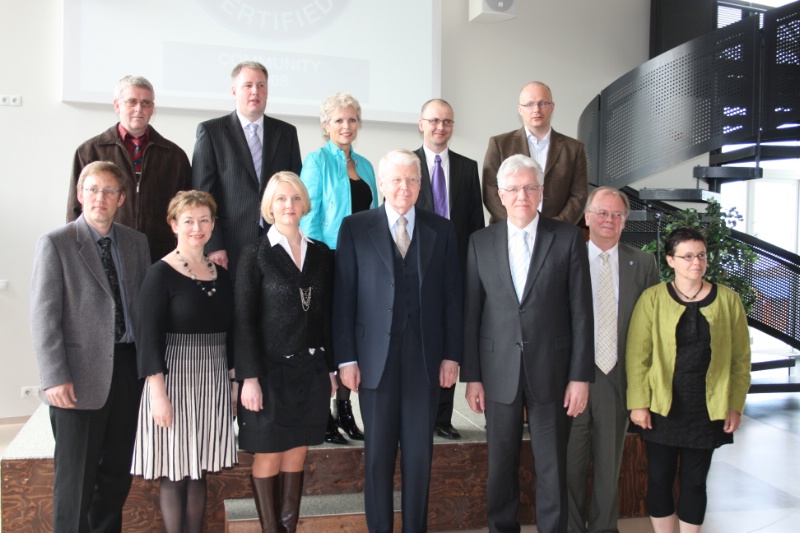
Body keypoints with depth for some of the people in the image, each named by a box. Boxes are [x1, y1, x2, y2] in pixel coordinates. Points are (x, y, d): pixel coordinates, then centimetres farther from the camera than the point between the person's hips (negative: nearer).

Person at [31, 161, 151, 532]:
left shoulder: (136, 243, 9)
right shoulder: (55, 243, -4)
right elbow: (43, 317, -8)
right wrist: (55, 377, -14)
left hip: (128, 368, 5)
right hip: (82, 375, -4)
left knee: (117, 471, 15)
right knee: (76, 477, 4)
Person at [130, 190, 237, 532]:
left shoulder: (221, 273, 9)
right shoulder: (161, 273, -8)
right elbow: (150, 337, -12)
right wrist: (158, 393, -17)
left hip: (214, 382, 5)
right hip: (175, 378, -5)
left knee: (199, 472, 11)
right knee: (174, 473, 2)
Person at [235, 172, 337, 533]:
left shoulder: (321, 254, 7)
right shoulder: (255, 255, -4)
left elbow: (327, 315, 9)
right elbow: (244, 322, -7)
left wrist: (330, 367, 7)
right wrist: (249, 378, -12)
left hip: (311, 370, 4)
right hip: (271, 370, -4)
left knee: (297, 454, 11)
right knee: (269, 455, 5)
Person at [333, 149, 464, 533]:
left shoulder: (441, 231, 7)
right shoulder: (355, 228, 2)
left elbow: (452, 297, 6)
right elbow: (343, 296, -1)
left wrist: (451, 354, 2)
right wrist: (345, 358, -5)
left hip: (425, 358, 1)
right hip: (376, 358, -1)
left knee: (419, 454, 7)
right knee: (378, 454, 7)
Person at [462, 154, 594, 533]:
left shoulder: (568, 238, -1)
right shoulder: (481, 242, 4)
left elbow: (581, 311, -2)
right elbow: (471, 313, 3)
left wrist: (581, 375, -5)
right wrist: (471, 376, 1)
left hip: (551, 371, -1)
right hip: (499, 372, 2)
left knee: (552, 466, 7)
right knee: (501, 464, 12)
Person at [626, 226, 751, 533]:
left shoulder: (728, 300, 1)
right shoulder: (653, 299, -4)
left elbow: (741, 358, 4)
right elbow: (637, 355, -4)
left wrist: (736, 405, 1)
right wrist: (638, 403, -8)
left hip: (707, 410, 1)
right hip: (662, 407, -1)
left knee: (695, 481, 10)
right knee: (660, 478, 8)